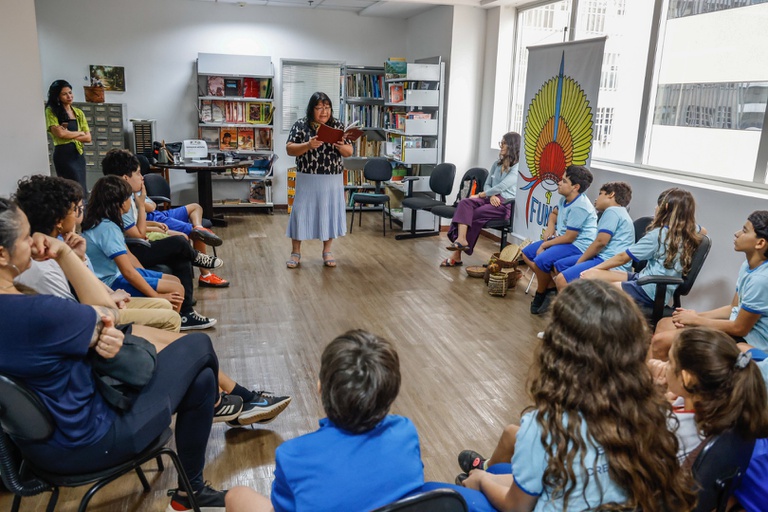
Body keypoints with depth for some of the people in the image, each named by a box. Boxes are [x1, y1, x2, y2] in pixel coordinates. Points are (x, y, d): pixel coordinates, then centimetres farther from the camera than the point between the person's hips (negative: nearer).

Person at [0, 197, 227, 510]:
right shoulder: (35, 314, -35)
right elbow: (107, 314, -15)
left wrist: (100, 334, -19)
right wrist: (64, 253, -11)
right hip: (84, 443, -9)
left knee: (200, 379, 15)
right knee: (199, 346, 5)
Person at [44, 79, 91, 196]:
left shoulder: (78, 112, 13)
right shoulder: (51, 111, -1)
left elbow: (88, 137, 6)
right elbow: (59, 133, -13)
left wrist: (69, 134, -7)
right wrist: (79, 133, -1)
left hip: (78, 153, 5)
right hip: (63, 154, -5)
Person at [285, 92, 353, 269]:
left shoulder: (338, 125, 2)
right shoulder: (301, 125, -3)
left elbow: (349, 152, 3)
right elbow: (289, 149, -8)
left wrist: (341, 147, -20)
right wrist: (308, 145, -24)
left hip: (332, 179, 2)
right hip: (307, 179, -2)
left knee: (330, 213, 7)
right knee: (301, 213, 1)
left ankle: (327, 252, 21)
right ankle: (295, 253, 14)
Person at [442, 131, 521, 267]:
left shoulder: (517, 167, -7)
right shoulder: (497, 164, 18)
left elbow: (501, 187, -16)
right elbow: (487, 184, 15)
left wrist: (480, 195, -9)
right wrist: (491, 196, -8)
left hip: (506, 204, -6)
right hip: (492, 199, 6)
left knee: (474, 215, -26)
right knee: (465, 203, -23)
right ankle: (460, 240, -37)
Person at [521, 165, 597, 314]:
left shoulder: (579, 207, -25)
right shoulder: (565, 199, 4)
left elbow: (569, 237, -24)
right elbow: (554, 213, 26)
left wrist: (545, 245, -14)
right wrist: (550, 226, 5)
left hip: (578, 245, -11)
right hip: (564, 238, 11)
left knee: (541, 260, -30)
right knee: (526, 254, 7)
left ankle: (540, 295, -4)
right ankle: (551, 288, 4)